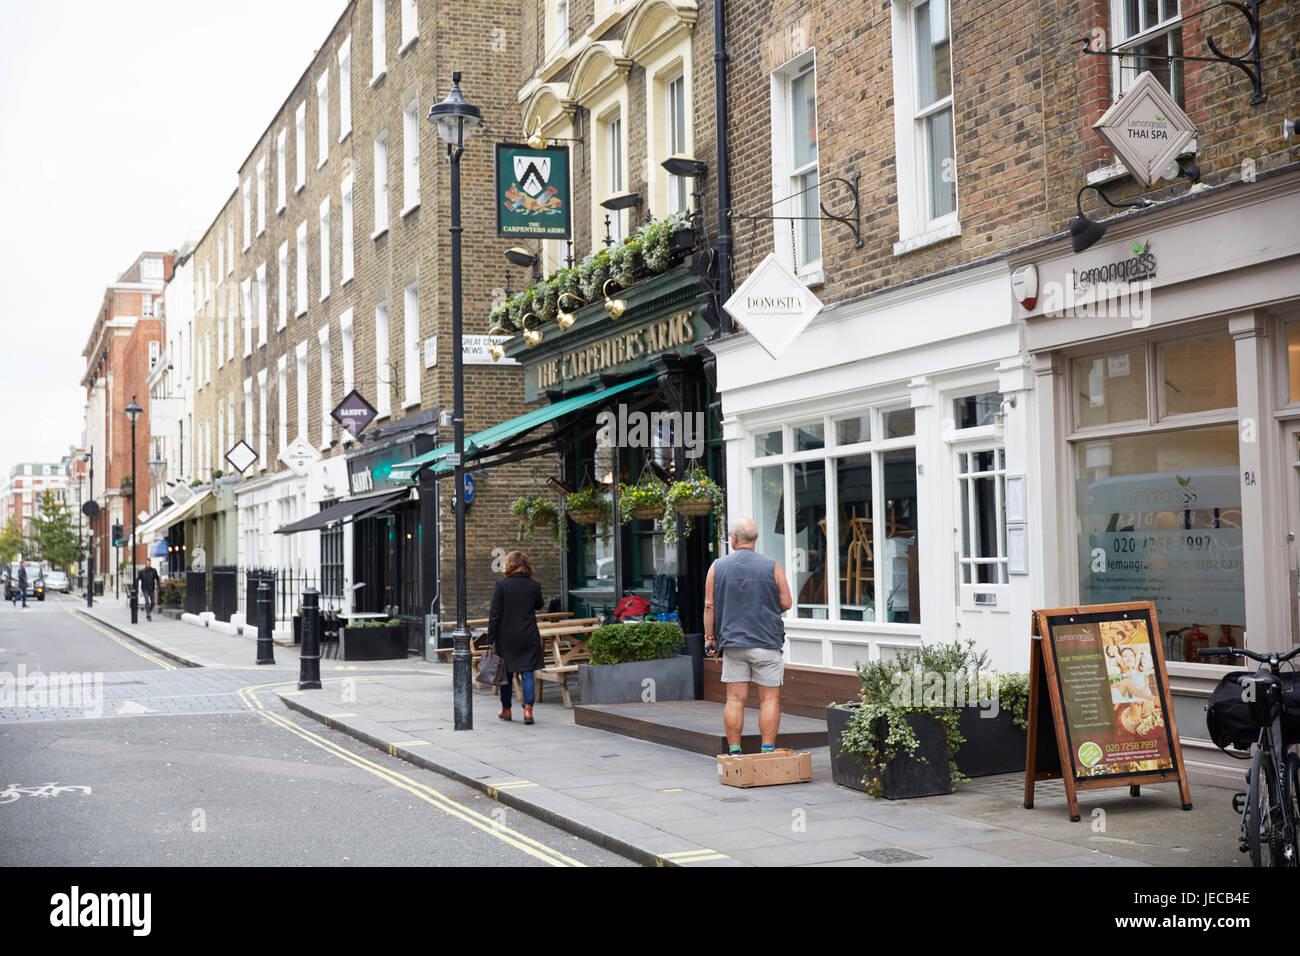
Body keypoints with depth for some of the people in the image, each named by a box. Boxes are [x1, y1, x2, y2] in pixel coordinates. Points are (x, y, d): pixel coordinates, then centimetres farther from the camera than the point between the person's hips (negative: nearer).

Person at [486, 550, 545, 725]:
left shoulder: (501, 586, -9)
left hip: (506, 638, -1)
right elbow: (539, 605, 17)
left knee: (506, 673, 13)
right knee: (527, 673, 3)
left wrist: (490, 639, -3)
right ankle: (528, 708, -10)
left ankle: (506, 710, 23)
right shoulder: (534, 586, -3)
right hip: (529, 638, 1)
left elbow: (494, 615, -8)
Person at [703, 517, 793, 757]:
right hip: (766, 642, -2)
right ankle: (768, 752, -1)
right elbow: (786, 602, 0)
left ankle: (734, 752, 5)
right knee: (769, 699, 2)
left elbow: (709, 605, 2)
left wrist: (709, 637, 10)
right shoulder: (772, 566, -2)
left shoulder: (717, 567, 2)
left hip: (732, 640, 2)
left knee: (735, 699, 4)